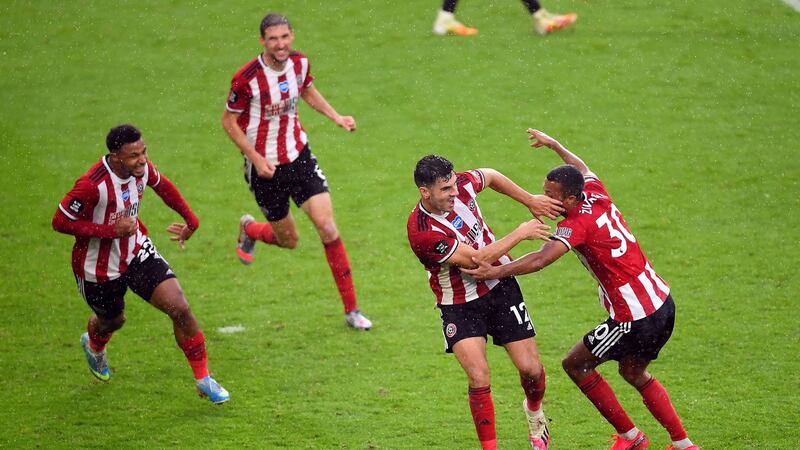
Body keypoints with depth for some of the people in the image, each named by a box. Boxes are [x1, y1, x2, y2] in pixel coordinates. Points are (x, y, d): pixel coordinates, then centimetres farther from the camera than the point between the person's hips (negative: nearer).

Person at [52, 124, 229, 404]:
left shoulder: (142, 169, -14)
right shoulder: (92, 185, -34)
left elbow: (162, 185, 10)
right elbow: (60, 222, -26)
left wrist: (190, 220, 10)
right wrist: (111, 229, -30)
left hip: (139, 253, 4)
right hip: (100, 269, -4)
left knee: (180, 308, -12)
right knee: (112, 320, 22)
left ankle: (203, 380, 3)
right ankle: (94, 345, 63)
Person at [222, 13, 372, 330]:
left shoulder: (299, 63, -5)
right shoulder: (247, 78, -21)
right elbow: (229, 122, -10)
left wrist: (336, 117, 5)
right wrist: (256, 158, -17)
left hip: (298, 155, 3)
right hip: (265, 165, -3)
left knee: (327, 227, -10)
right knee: (288, 240, 9)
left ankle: (352, 310, -1)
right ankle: (248, 229, 46)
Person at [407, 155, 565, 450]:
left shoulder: (461, 185, -13)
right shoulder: (421, 231, -29)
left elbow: (491, 176, 13)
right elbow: (477, 259, -26)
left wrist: (531, 201, 9)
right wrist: (520, 233, -21)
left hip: (500, 287, 4)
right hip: (459, 304, -4)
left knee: (530, 368, 2)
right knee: (479, 379, -18)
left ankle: (534, 412, 36)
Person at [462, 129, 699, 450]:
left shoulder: (577, 225, -19)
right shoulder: (598, 195, 4)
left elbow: (540, 260, -34)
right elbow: (582, 168, 28)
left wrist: (496, 272, -38)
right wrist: (553, 144, 43)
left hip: (635, 319, -9)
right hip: (663, 304, 9)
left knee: (575, 364, 9)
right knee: (633, 373, 27)